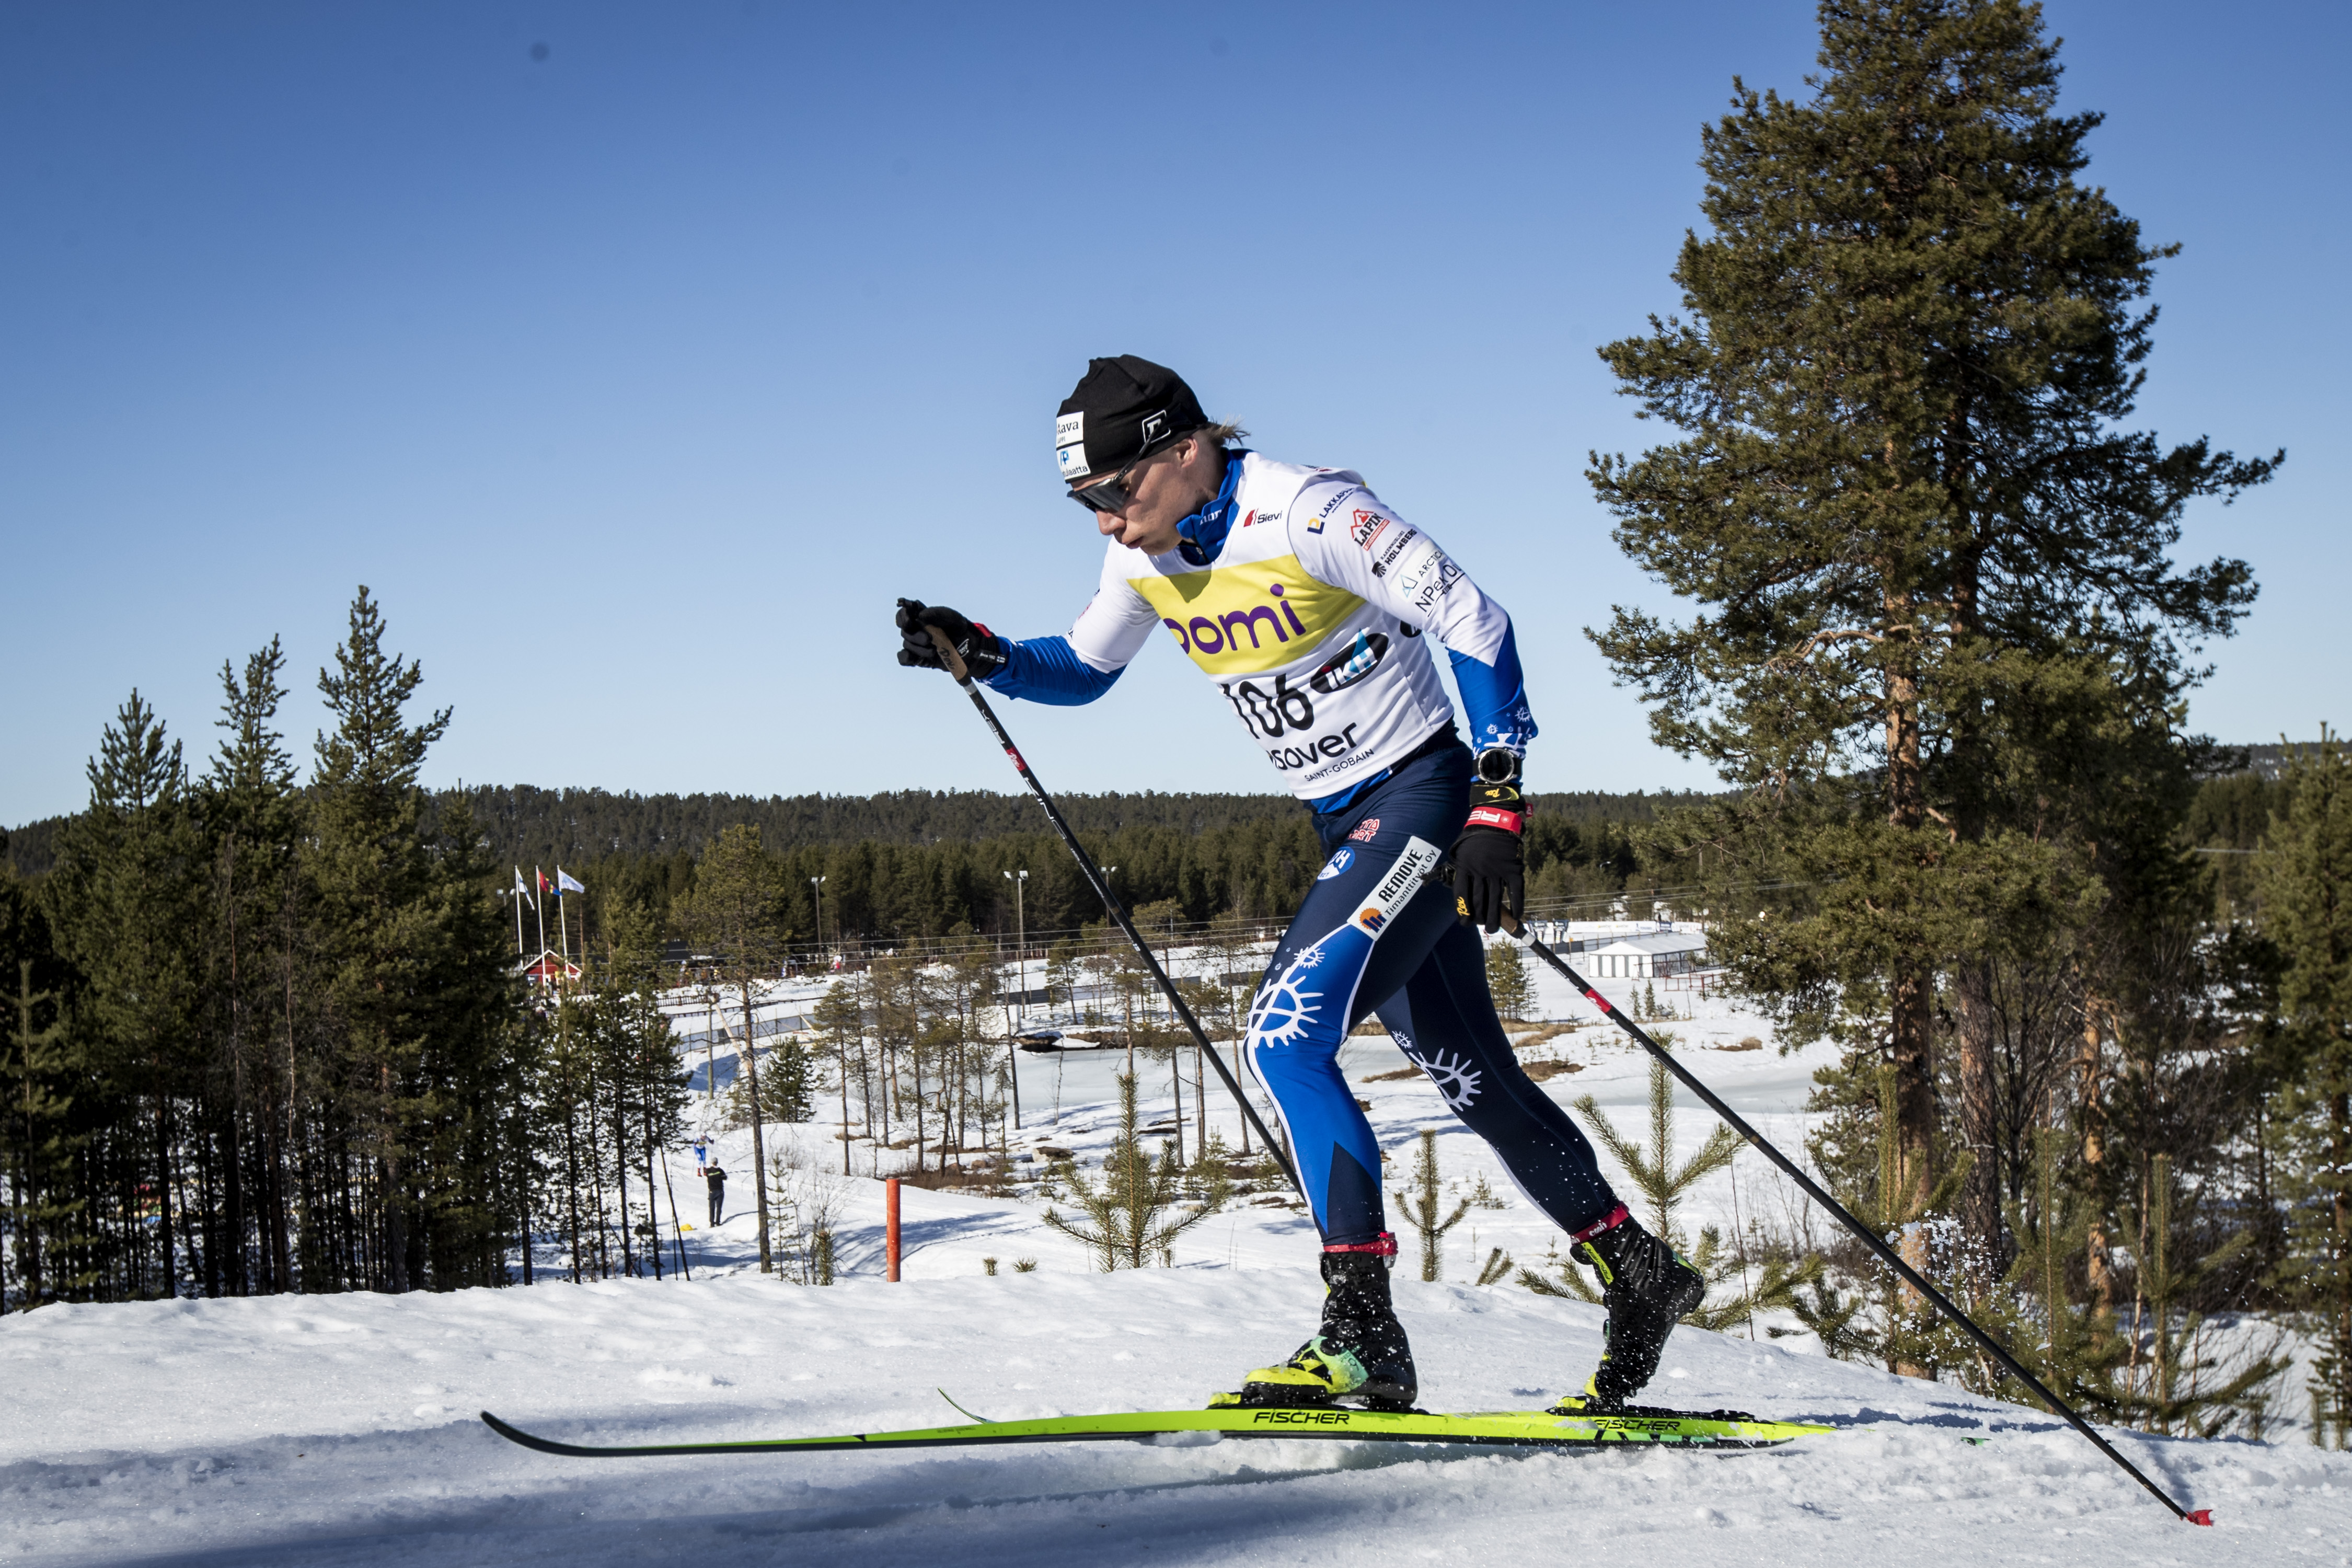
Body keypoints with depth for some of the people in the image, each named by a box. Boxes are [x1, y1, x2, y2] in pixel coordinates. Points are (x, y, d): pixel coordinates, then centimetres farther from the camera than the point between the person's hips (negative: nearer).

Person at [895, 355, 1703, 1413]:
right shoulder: (1146, 556, 0)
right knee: (1473, 1080, 13)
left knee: (1286, 1036, -21)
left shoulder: (1310, 512, -22)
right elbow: (1081, 670, 16)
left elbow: (1473, 624, -19)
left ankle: (1362, 1337, -20)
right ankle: (1637, 1273, 28)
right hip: (1345, 826, 8)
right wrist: (976, 653, -3)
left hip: (1420, 796, -8)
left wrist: (1498, 799, -23)